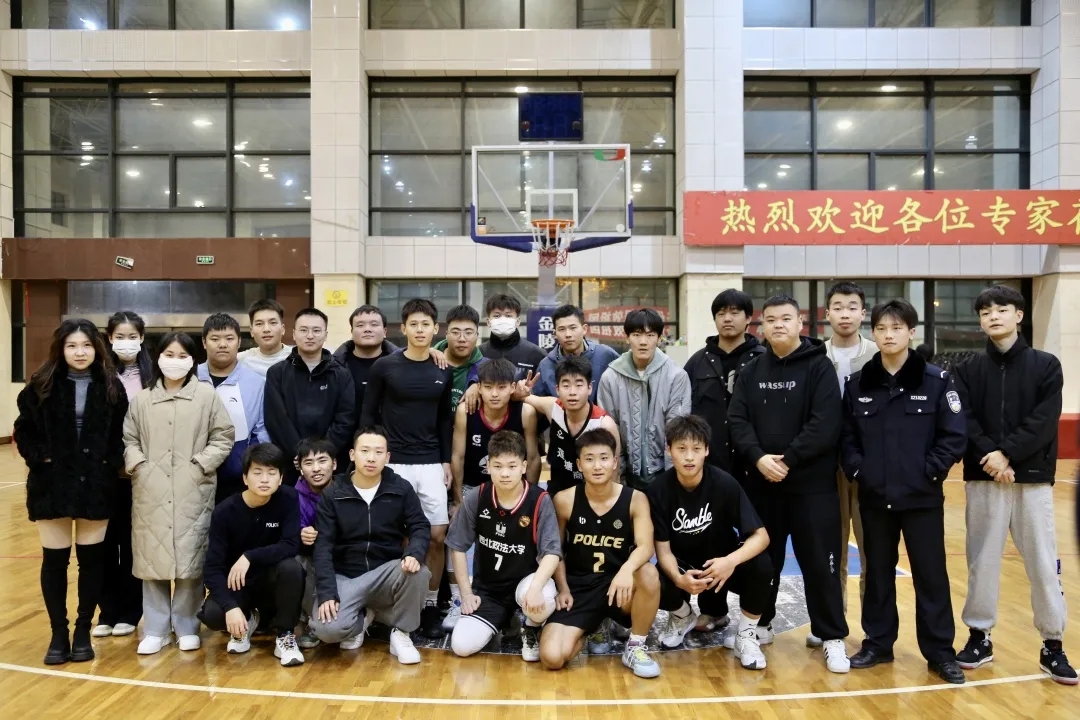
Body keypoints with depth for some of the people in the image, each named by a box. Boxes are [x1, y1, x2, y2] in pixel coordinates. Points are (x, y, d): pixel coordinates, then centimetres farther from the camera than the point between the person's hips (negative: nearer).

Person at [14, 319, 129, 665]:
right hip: (53, 484, 0)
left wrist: (112, 463, -9)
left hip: (96, 485, 0)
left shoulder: (111, 387, 0)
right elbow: (22, 431, 4)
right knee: (54, 560, 7)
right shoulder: (41, 385, -1)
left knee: (92, 558, 7)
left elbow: (122, 434, 5)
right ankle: (58, 634, 19)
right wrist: (39, 458, -10)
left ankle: (83, 632, 21)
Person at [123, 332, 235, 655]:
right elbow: (129, 440, 11)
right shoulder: (142, 399, 8)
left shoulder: (207, 395, 1)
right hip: (150, 493, 2)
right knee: (151, 559, 7)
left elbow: (223, 437, 0)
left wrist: (200, 465, -8)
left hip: (193, 492, -2)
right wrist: (138, 466, -4)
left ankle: (187, 627, 18)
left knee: (191, 559, 3)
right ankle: (155, 630, 20)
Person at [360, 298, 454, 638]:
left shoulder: (443, 372, 6)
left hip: (431, 464, 3)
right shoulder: (384, 367, -3)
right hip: (394, 463, -2)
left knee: (438, 535, 2)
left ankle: (431, 606, 16)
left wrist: (446, 461, 7)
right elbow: (368, 415, 0)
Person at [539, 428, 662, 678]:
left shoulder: (635, 499, -6)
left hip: (618, 585, -1)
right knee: (552, 657, -19)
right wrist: (563, 589, -4)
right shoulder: (564, 500, -4)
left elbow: (645, 547, -19)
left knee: (649, 574, -35)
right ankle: (593, 629, 17)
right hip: (578, 587, 1)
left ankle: (635, 647, -8)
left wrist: (627, 569, -39)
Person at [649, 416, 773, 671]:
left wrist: (731, 561, -41)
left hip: (722, 564, -1)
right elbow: (663, 548, -15)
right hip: (682, 567, 1)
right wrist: (679, 578, -36)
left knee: (761, 566, -32)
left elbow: (761, 536, -22)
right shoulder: (659, 489, -18)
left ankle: (746, 634, -3)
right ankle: (682, 615, 9)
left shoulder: (725, 483, -21)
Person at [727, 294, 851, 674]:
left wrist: (788, 459, -18)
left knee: (820, 561, 2)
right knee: (763, 558, 14)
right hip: (761, 482, 4)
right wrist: (758, 458, -15)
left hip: (812, 483, -3)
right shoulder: (751, 371, 7)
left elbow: (825, 425, -14)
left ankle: (833, 637, 17)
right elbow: (737, 420, 0)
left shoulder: (819, 367, -5)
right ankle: (761, 623, 30)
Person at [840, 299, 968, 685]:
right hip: (874, 497, 2)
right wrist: (857, 470, -6)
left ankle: (940, 653, 20)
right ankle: (878, 644, 26)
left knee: (931, 574, 6)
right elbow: (846, 436, 6)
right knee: (878, 572, 13)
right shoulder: (857, 384, 3)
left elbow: (954, 437, -4)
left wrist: (930, 472, -12)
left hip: (923, 497, -2)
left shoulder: (937, 380, -3)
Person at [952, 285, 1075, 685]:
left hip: (1033, 479, -1)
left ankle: (1053, 646, 16)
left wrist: (1007, 453, -17)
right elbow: (963, 421, -3)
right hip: (983, 479, 1)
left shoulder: (1046, 366, 4)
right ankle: (980, 636, 18)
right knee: (982, 560, 6)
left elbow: (1045, 422, -6)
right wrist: (989, 455, -17)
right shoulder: (969, 370, 6)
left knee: (1043, 563, 3)